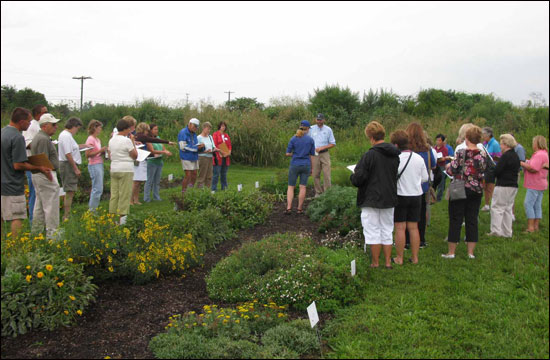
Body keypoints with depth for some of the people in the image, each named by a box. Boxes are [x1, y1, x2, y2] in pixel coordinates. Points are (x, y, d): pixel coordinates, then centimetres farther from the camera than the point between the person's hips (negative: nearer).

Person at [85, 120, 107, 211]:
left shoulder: (98, 139, 14)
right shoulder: (90, 139, -11)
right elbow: (88, 155, -16)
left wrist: (104, 151, 6)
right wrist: (100, 150, -19)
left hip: (99, 165, 9)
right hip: (94, 165, -9)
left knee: (96, 188, 12)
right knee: (98, 189, -9)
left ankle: (92, 208, 19)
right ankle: (92, 210, -3)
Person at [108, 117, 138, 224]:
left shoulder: (111, 140, 11)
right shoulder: (127, 140, -11)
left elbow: (110, 156, 18)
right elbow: (135, 156, -5)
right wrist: (133, 142, 0)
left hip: (113, 169, 7)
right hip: (126, 170, -7)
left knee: (114, 194, 11)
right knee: (124, 195, -1)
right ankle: (122, 218, 0)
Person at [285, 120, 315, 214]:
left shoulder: (293, 139, -5)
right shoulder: (311, 140, -3)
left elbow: (288, 153, -5)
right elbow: (312, 155, 1)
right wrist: (312, 168, 9)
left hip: (295, 165, 0)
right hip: (306, 165, 1)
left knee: (291, 187, 6)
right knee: (303, 187, 6)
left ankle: (289, 208, -5)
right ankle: (299, 209, 6)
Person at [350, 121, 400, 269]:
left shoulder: (369, 155, -18)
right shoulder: (395, 155, 1)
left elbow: (358, 180, -18)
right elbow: (398, 176, 12)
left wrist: (353, 176, 3)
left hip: (371, 200, -5)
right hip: (389, 199, 6)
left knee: (373, 232, 5)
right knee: (387, 231, 15)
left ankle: (375, 263, 13)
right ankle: (388, 262, 20)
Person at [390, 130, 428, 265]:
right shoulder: (419, 158, 0)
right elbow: (425, 178, 7)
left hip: (400, 196, -5)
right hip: (416, 196, 5)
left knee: (400, 228, 3)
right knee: (413, 227, 11)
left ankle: (399, 258, 9)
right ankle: (415, 257, 17)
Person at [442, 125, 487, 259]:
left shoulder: (461, 153, -14)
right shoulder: (483, 154, -2)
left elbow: (452, 171, -13)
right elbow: (483, 170, 8)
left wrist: (448, 166, 8)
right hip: (477, 190, 4)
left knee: (455, 220, 4)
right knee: (472, 220, 10)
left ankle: (451, 252, 9)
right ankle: (471, 252, 13)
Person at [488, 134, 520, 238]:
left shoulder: (506, 155, -15)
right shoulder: (516, 156, 13)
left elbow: (496, 171, -20)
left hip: (503, 186, -9)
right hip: (513, 186, 9)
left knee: (497, 208, -3)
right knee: (508, 209, 13)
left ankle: (496, 231, -5)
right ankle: (507, 232, 16)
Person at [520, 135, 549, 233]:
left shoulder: (539, 155, -18)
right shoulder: (544, 153, 17)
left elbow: (533, 169, -24)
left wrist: (522, 163, -12)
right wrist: (527, 163, 10)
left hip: (535, 185, -11)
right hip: (540, 184, 11)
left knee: (528, 204, -9)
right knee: (537, 205, 11)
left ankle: (530, 227, -10)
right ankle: (536, 226, 15)